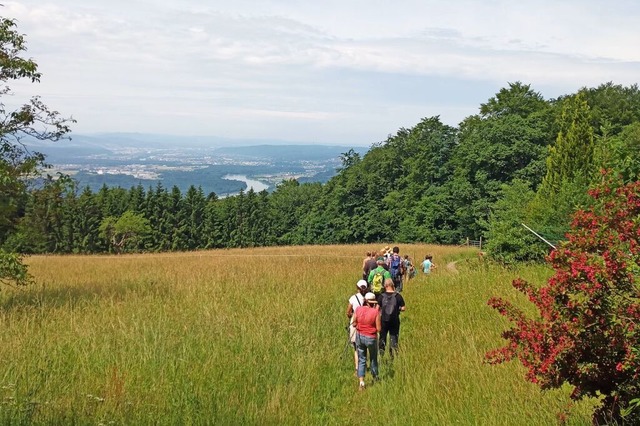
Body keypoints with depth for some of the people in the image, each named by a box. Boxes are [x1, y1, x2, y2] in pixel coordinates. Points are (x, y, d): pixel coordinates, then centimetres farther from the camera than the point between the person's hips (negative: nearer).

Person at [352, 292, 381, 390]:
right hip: (371, 338, -2)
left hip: (360, 336, 2)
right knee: (373, 359, 21)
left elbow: (354, 324, 1)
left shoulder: (358, 309, -7)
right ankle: (375, 377, 40)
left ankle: (361, 382, -1)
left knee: (361, 360, 11)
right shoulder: (375, 312, -17)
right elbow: (378, 329, -13)